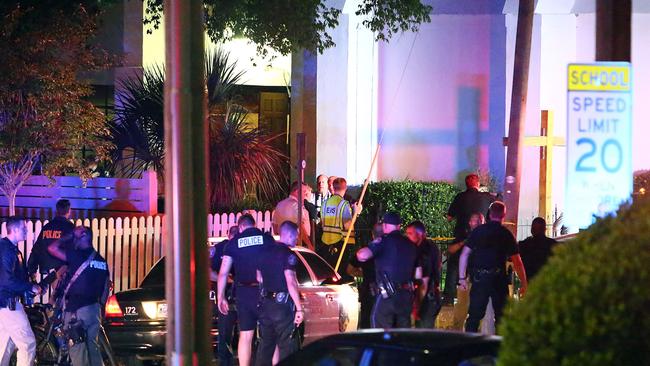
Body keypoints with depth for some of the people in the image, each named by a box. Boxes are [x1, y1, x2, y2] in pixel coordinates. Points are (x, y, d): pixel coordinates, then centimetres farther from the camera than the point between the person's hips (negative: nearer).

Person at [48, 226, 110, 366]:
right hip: (95, 309, 8)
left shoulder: (78, 256, -11)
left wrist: (66, 238, 3)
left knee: (77, 349, -5)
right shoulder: (101, 261, 12)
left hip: (77, 308, -7)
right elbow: (105, 288, 17)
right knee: (93, 347, 14)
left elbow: (52, 248, -12)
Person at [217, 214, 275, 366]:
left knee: (245, 336, 7)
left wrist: (221, 297, 9)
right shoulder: (267, 239, 2)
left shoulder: (233, 243, 5)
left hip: (243, 293, 1)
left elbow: (223, 273, 3)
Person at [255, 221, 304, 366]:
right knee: (287, 346, -4)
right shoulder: (288, 254, -12)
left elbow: (259, 277, 17)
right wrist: (299, 308, -19)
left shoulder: (266, 251, 11)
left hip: (265, 303, 8)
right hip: (282, 304, -8)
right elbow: (290, 282, -20)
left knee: (265, 343, 14)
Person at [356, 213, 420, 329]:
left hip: (388, 294, -6)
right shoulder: (410, 245, 14)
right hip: (407, 295, 6)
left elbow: (362, 256, -21)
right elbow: (418, 275, 15)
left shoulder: (384, 241, -6)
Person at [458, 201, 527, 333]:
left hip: (479, 278, 1)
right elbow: (517, 261, 0)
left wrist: (462, 278, 7)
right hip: (498, 278, -1)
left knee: (474, 316, 6)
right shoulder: (506, 234, 1)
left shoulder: (478, 231, 5)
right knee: (501, 316, 7)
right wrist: (524, 283, 6)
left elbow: (464, 254, 3)